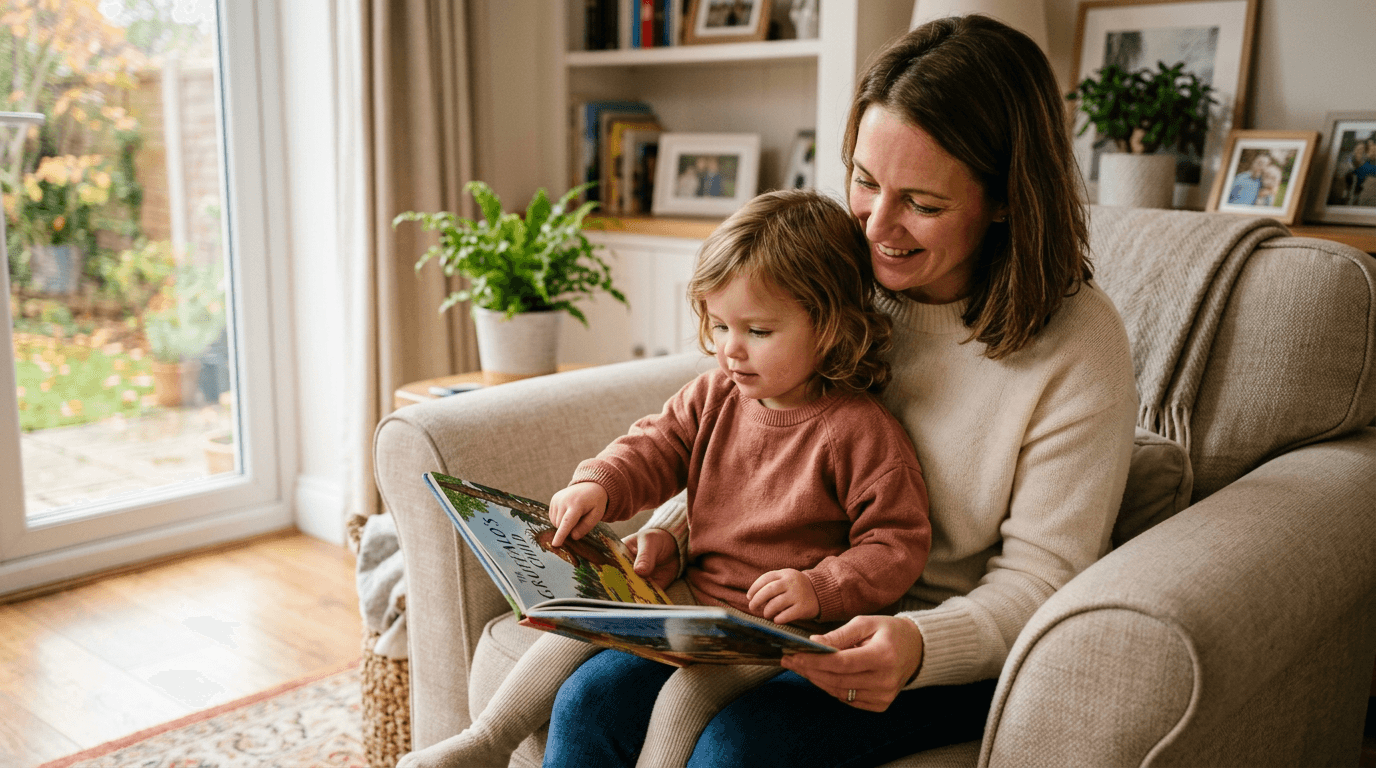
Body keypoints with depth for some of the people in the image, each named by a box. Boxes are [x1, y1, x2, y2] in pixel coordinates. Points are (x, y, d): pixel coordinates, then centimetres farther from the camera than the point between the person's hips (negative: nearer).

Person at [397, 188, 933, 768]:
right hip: (693, 593, 7)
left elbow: (899, 541, -13)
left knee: (687, 694, -28)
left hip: (778, 627, -7)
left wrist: (818, 589, -26)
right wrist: (597, 486, -17)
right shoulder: (714, 396, 5)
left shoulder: (862, 432, -16)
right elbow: (654, 448, 4)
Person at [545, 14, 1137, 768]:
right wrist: (674, 529, -10)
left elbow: (1039, 580, -14)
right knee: (594, 700, -15)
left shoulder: (1078, 346, -16)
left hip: (963, 645, -4)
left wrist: (920, 647, -33)